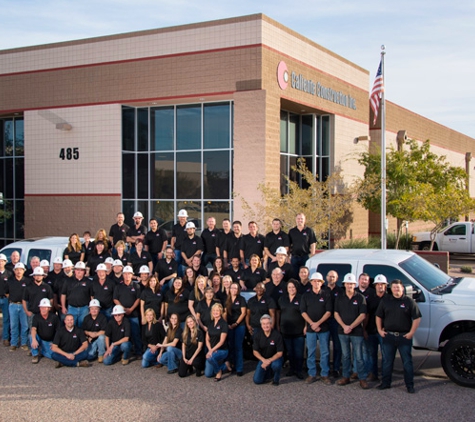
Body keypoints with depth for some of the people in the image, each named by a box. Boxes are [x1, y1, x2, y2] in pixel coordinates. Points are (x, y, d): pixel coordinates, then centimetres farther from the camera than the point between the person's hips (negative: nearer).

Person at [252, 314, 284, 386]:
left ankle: (276, 379, -5)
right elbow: (255, 351, -2)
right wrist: (263, 360, -19)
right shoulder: (258, 336, -6)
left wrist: (269, 360, -26)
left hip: (275, 358, -3)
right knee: (257, 380, -11)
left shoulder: (277, 335, -16)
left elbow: (280, 353, -14)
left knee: (276, 365, -39)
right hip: (263, 359, 3)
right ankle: (269, 373, 21)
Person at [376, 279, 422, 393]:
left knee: (407, 362, 3)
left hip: (404, 336, -2)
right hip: (388, 336, 3)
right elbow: (378, 316, 13)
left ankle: (410, 385, 11)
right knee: (387, 361, 9)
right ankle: (386, 383, 20)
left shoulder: (409, 301, -1)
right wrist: (380, 330, 4)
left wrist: (411, 333, -8)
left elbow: (417, 318, -3)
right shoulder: (385, 300, 8)